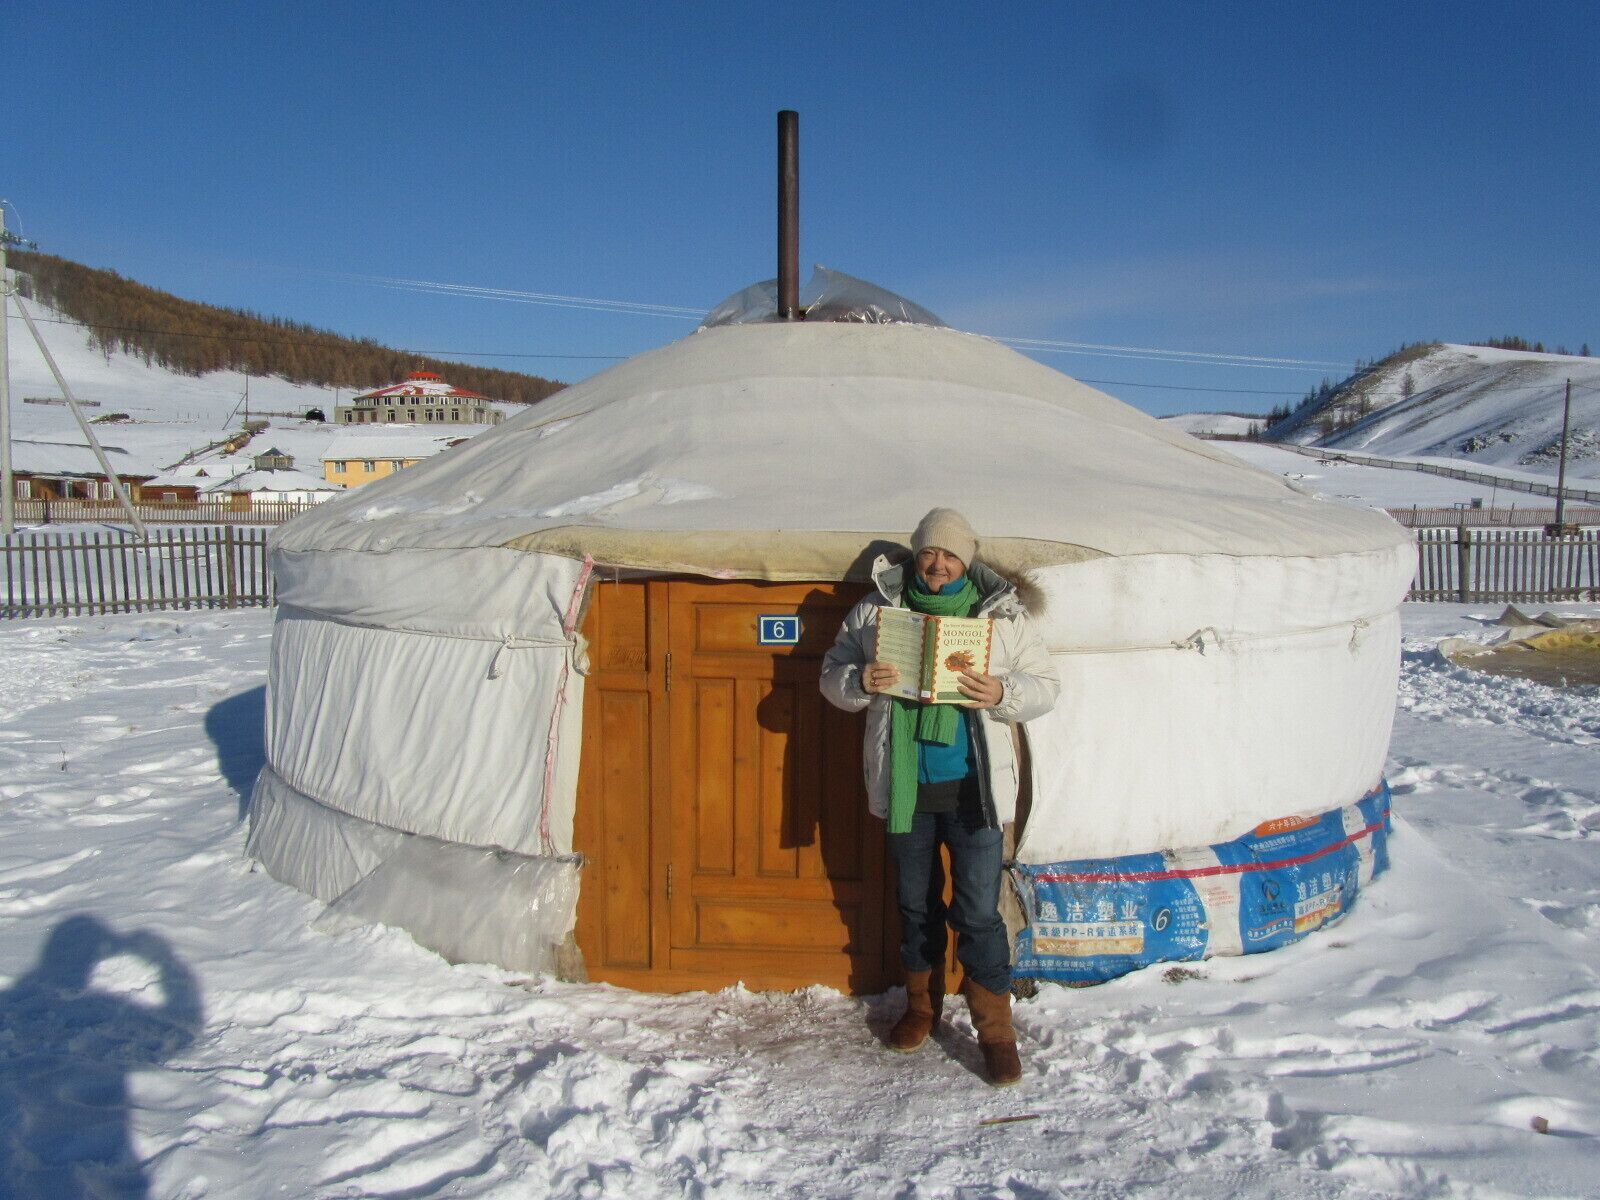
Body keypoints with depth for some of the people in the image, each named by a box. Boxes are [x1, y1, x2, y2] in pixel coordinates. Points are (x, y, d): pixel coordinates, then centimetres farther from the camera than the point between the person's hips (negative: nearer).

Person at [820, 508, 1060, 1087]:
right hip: (904, 788, 2)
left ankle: (995, 1028, 18)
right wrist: (859, 682, -17)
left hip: (973, 789, -2)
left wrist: (1002, 694, -18)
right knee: (915, 903, 18)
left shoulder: (1003, 615, 0)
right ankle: (921, 1005, 38)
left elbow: (1045, 685, 3)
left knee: (979, 912, 1)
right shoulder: (874, 610, 2)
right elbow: (833, 674, 6)